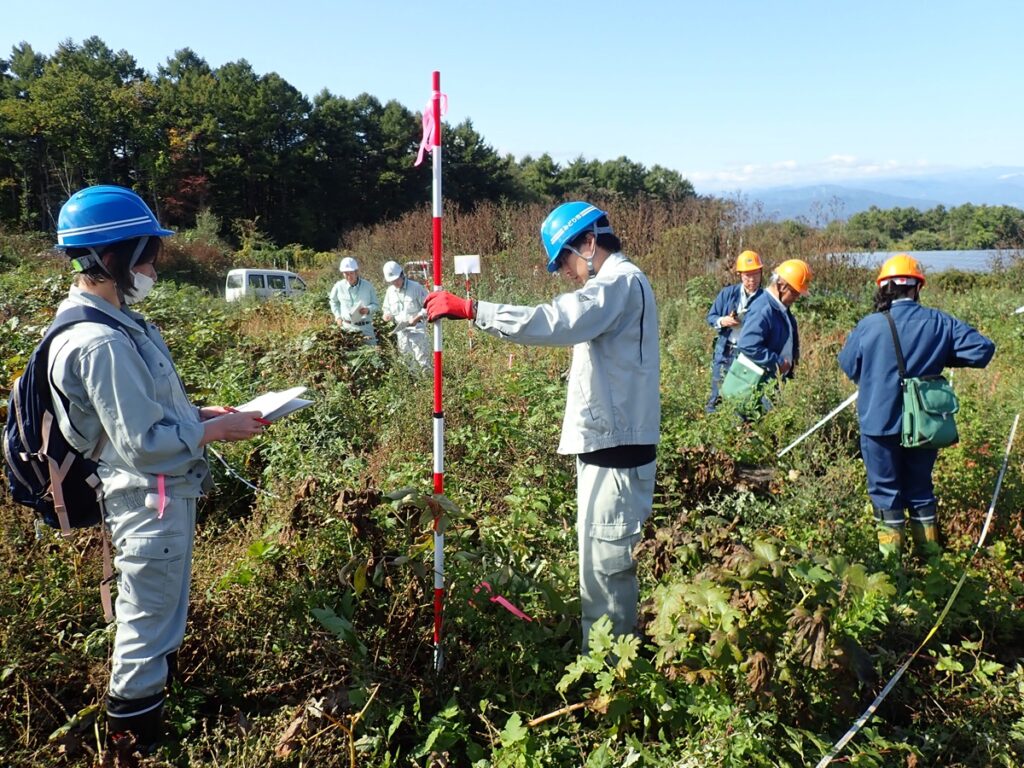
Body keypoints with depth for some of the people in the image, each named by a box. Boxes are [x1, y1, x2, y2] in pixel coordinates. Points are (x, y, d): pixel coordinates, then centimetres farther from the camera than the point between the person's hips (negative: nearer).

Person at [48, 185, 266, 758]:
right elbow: (143, 442, -24)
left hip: (164, 496, 10)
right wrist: (215, 430, -14)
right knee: (149, 624, 8)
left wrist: (201, 412, 5)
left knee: (162, 614, 25)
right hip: (150, 502, -10)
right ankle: (135, 733, 25)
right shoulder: (99, 342, -25)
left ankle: (158, 687, 44)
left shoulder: (115, 320, 6)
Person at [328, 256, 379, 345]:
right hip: (347, 326, 1)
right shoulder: (339, 286, -4)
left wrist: (368, 309, -19)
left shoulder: (367, 286, -7)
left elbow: (376, 305, 2)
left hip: (365, 327, -1)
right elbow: (334, 302, 17)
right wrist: (338, 316, 7)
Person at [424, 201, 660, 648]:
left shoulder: (619, 281, -13)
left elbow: (554, 322, -28)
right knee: (608, 566, 17)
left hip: (615, 450, -11)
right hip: (609, 444, 11)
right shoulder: (617, 283, 21)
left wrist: (470, 309, -28)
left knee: (605, 569, -4)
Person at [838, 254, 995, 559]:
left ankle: (891, 556, 16)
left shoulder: (869, 326, -13)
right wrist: (943, 356, 7)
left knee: (885, 489, 12)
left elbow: (847, 365, 0)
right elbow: (983, 349, -6)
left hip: (880, 423, -2)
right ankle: (929, 551, 29)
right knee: (920, 487, 20)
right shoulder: (939, 323, -7)